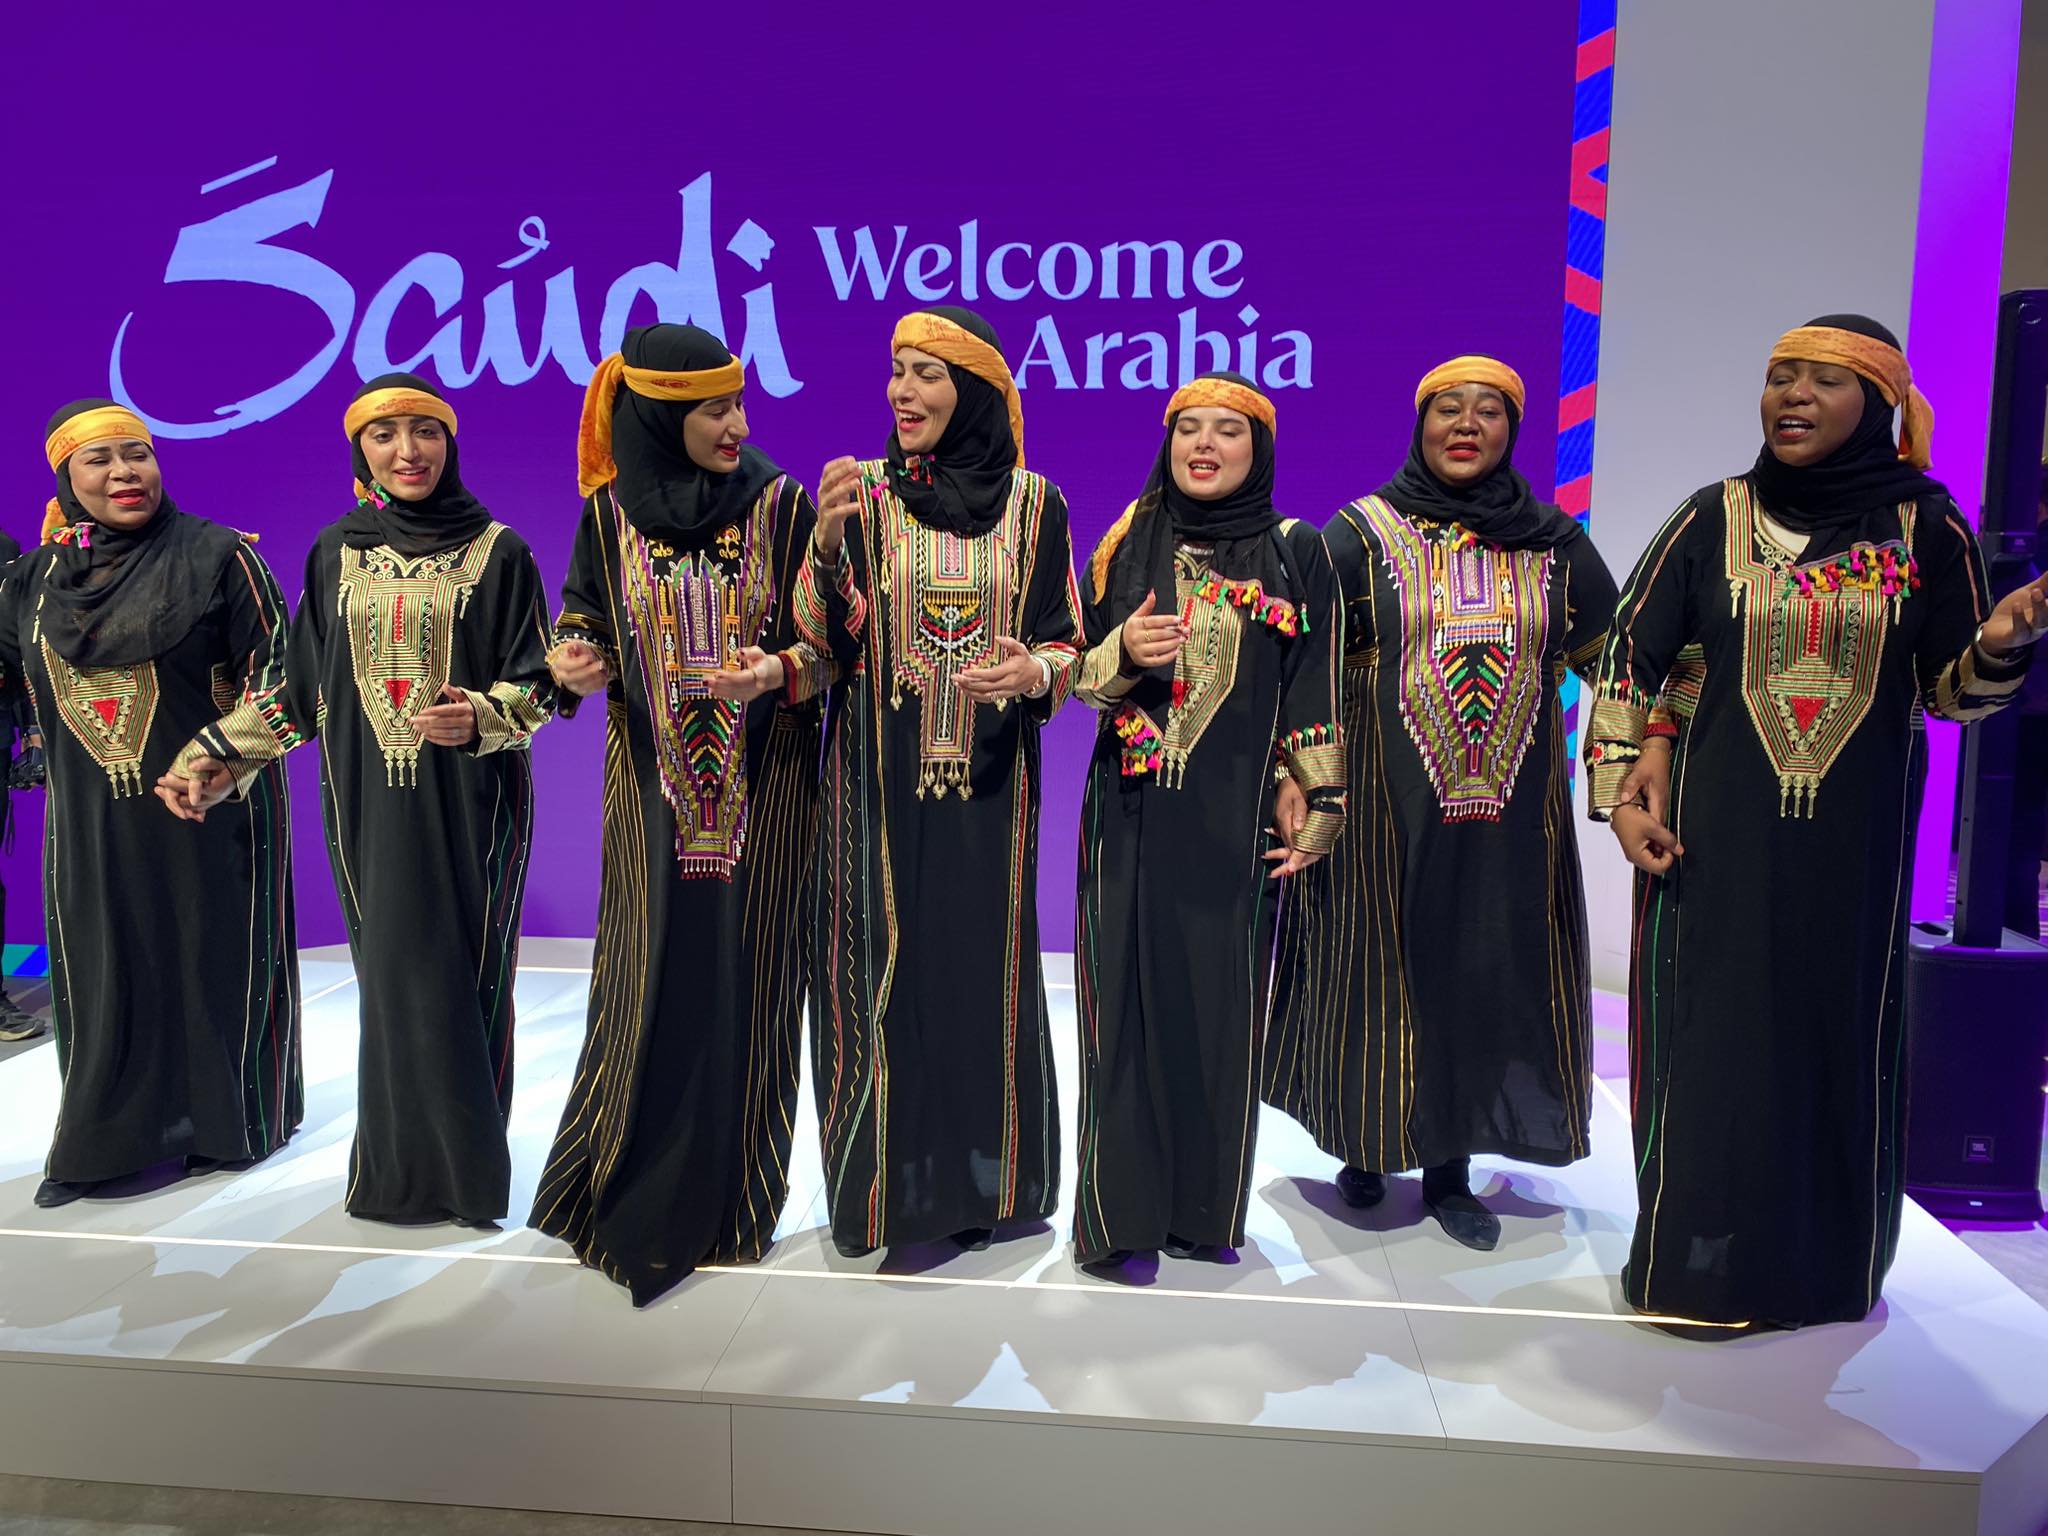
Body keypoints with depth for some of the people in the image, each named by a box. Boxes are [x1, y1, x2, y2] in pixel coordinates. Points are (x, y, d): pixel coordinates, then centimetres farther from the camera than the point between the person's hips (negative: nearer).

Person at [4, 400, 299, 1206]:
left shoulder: (216, 554, -6)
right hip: (90, 823, 4)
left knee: (215, 963, 7)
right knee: (103, 977, 11)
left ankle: (226, 1124, 23)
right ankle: (104, 1140, 24)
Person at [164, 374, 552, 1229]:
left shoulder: (498, 550, -1)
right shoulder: (336, 552, 10)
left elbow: (536, 679, -2)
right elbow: (292, 677, 13)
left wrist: (480, 718, -21)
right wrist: (217, 756, 6)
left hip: (466, 798, -3)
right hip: (368, 798, 3)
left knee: (459, 973, -1)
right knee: (390, 975, 7)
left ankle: (462, 1159, 12)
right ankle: (398, 1164, 20)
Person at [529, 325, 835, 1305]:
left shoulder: (780, 505, -2)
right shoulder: (609, 512, 2)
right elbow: (582, 625, 8)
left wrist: (778, 671, -22)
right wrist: (573, 665, -14)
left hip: (760, 784, -1)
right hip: (654, 783, 1)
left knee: (743, 980, 3)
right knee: (651, 980, 2)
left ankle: (727, 1203, 20)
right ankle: (630, 1196, 21)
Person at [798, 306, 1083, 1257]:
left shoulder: (1033, 503, 4)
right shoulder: (864, 493, 2)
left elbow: (1067, 642, 6)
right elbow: (821, 643, -5)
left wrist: (1034, 671, -16)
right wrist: (828, 540, -20)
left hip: (989, 779, 1)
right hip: (880, 781, 0)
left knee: (987, 969, 6)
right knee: (887, 967, 1)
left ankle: (987, 1178, 25)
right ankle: (888, 1182, 18)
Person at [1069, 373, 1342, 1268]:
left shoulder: (1296, 554, 4)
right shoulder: (1128, 542, 7)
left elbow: (1317, 691, 3)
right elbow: (1079, 671, 9)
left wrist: (1319, 807, -3)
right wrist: (1122, 651, -13)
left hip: (1235, 818, -1)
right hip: (1132, 814, 1)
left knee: (1222, 1005, 3)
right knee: (1128, 999, -1)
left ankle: (1207, 1207, 19)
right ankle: (1119, 1209, 11)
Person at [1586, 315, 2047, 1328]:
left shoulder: (1928, 529, 1)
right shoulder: (1715, 517, 0)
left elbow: (1946, 689, 3)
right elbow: (1630, 654, 1)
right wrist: (1620, 792, -6)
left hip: (1856, 841, 1)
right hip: (1716, 836, 0)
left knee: (1841, 1035, 9)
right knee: (1710, 1037, 3)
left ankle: (1830, 1261, 27)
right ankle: (1701, 1256, 19)